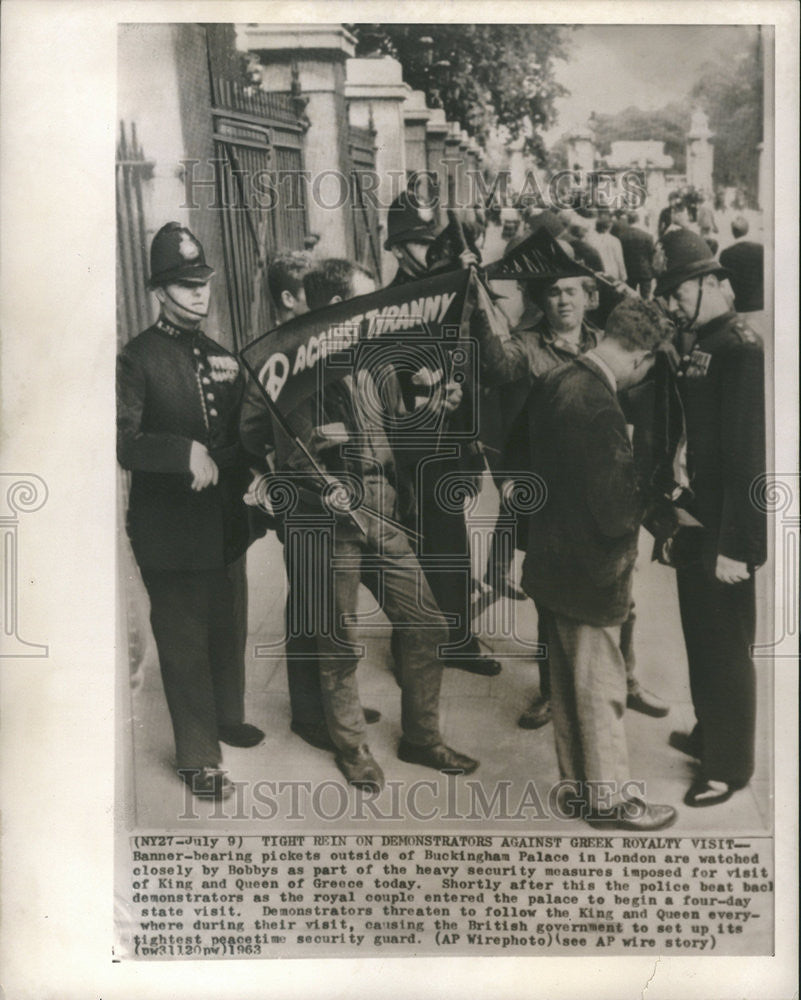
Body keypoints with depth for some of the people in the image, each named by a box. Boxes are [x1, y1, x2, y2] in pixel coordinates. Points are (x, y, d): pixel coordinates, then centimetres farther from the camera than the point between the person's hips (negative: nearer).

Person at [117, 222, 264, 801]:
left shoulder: (222, 359, 13)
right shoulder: (137, 359, -8)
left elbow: (242, 437, 18)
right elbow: (123, 441, -18)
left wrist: (250, 476, -1)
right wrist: (186, 453, -29)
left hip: (226, 524, 6)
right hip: (171, 531, -6)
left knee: (230, 629, 18)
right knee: (185, 643, 4)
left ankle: (229, 718, 41)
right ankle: (198, 757, 18)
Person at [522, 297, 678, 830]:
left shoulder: (558, 381, 0)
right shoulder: (599, 409, -28)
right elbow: (615, 511, -27)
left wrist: (629, 473, 11)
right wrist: (648, 492, -7)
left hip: (554, 560, 9)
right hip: (589, 573, -9)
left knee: (568, 678, 23)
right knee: (601, 687, 9)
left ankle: (578, 776, 42)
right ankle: (608, 797, 28)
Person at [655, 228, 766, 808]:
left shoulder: (741, 348, -17)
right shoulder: (693, 342, 8)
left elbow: (748, 454, -21)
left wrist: (735, 544, -20)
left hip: (726, 530, -8)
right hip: (695, 519, 8)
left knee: (727, 647, 6)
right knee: (699, 636, 21)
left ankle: (731, 765, 23)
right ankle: (708, 734, 41)